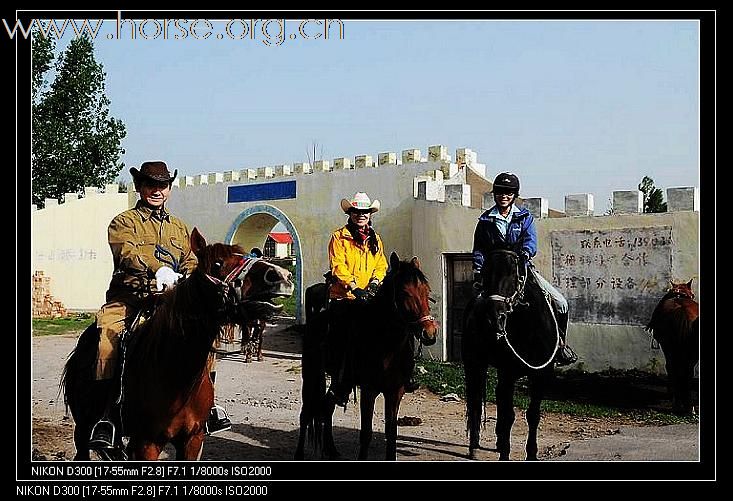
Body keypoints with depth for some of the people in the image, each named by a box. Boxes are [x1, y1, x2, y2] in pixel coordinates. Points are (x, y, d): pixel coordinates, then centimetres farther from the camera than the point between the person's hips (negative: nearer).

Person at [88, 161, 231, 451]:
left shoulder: (180, 228, 23)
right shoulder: (124, 221, 9)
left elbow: (191, 262, 14)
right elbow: (127, 252, -12)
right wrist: (157, 269, -31)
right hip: (128, 298, -3)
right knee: (109, 329, -32)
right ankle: (107, 413, -29)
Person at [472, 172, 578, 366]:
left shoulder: (524, 216, 8)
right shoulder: (486, 220, 7)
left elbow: (531, 240, -7)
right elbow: (478, 249, 7)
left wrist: (525, 252, -31)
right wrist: (478, 272, -8)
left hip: (523, 268, 1)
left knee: (560, 303, -9)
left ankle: (559, 343, 10)